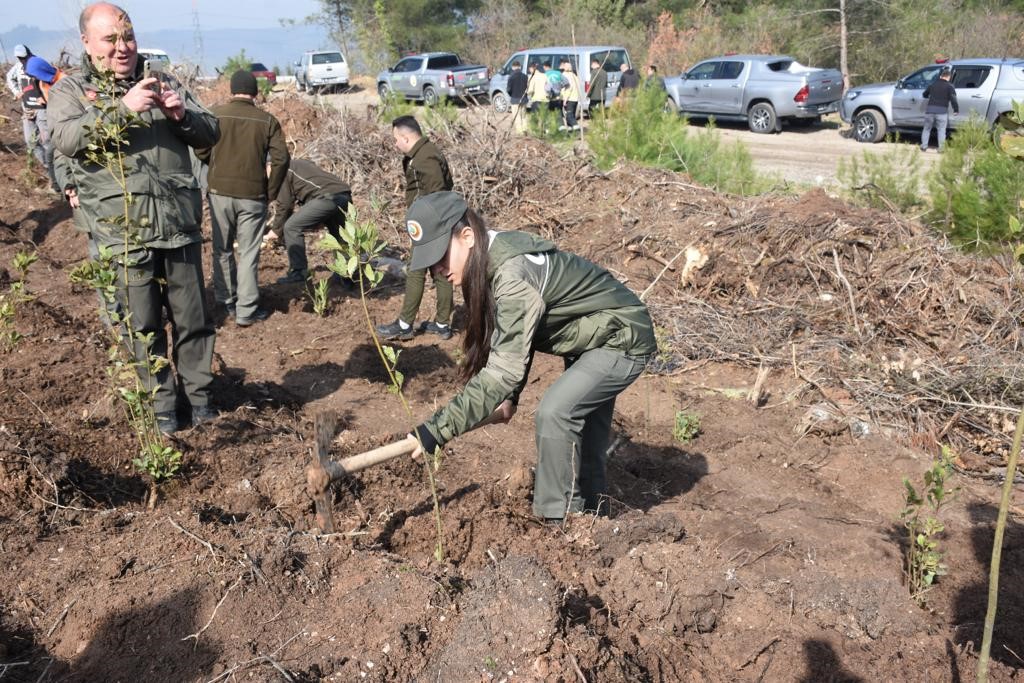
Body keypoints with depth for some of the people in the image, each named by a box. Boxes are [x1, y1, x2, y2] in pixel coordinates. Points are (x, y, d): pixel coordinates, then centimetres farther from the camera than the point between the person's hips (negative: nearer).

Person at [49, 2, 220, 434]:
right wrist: (122, 107, -22)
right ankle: (161, 400, 22)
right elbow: (65, 138, -14)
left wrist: (183, 115, -9)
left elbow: (210, 134, 12)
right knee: (144, 324, 7)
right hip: (124, 233, -2)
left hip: (180, 226, 2)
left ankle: (198, 393, 24)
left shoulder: (163, 85, 14)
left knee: (193, 318, 9)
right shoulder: (71, 90, 6)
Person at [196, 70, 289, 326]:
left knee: (222, 249, 16)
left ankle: (227, 301, 24)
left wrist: (217, 172, 13)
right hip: (253, 195, -1)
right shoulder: (267, 120, -3)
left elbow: (201, 151, -5)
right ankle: (246, 311, 5)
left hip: (219, 191, 1)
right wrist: (270, 192, 4)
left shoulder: (216, 114, -2)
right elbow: (281, 159, -7)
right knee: (249, 253, 4)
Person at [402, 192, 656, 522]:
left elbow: (504, 369, -40)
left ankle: (556, 519, -5)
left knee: (555, 411, -20)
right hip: (594, 337, 10)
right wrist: (509, 399, -6)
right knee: (583, 422, 18)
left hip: (625, 340, -10)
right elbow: (514, 340, 2)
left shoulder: (513, 275, -36)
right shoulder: (490, 264, -7)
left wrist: (437, 429, -38)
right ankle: (587, 514, 35)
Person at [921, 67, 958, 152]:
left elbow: (925, 94, 30)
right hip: (942, 111, -3)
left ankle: (924, 146, 10)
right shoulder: (949, 86, 1)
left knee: (927, 129, 15)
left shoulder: (933, 84, 15)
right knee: (941, 130, 3)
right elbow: (953, 99, -10)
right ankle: (941, 147, -2)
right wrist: (956, 110, -3)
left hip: (930, 110, 3)